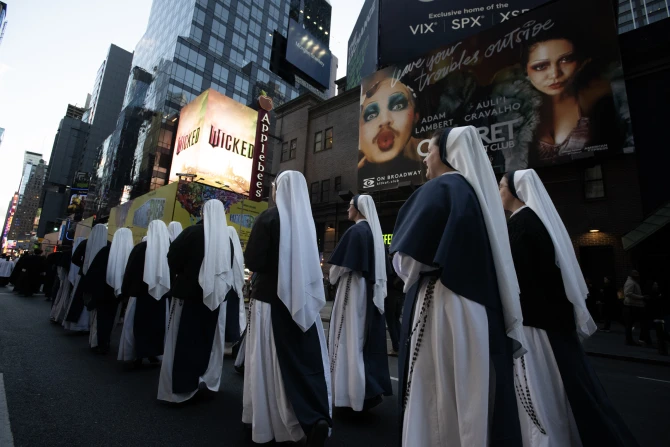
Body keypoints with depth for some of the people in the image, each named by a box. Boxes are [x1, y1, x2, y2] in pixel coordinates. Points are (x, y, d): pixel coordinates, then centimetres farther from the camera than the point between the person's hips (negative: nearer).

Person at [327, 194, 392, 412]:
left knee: (350, 339, 1)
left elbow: (341, 265, -14)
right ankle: (370, 389, 21)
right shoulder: (374, 231, 11)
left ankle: (354, 392, 10)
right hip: (371, 292, 9)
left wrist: (332, 278, 6)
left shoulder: (355, 231, -14)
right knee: (367, 340, 13)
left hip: (353, 290, -8)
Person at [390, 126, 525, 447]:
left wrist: (410, 271, 6)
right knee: (472, 396, 16)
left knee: (439, 402, 4)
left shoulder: (438, 189, -10)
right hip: (481, 310, 9)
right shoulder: (479, 192, 14)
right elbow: (484, 260, 16)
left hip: (443, 309, -8)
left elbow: (407, 262, -14)